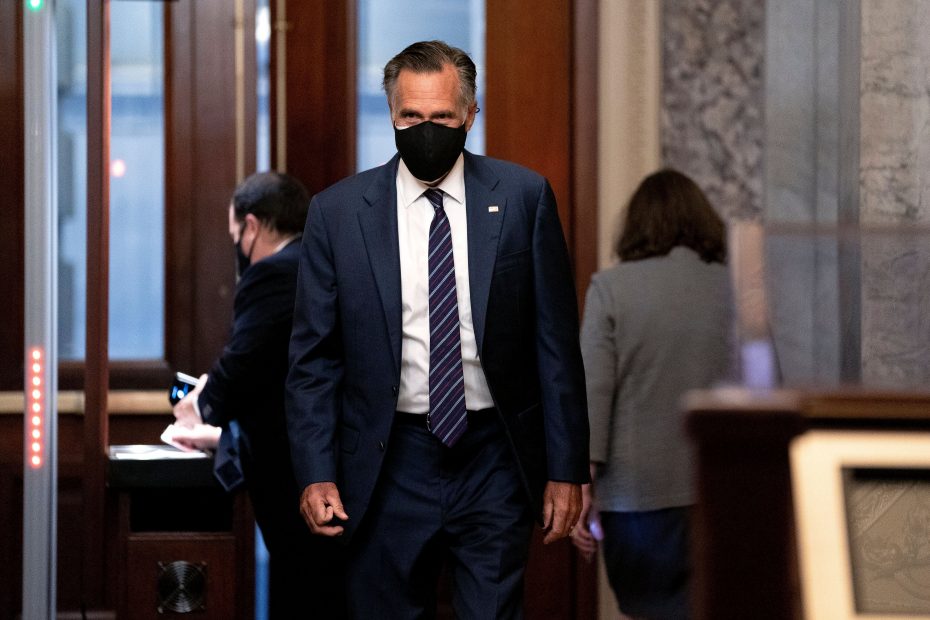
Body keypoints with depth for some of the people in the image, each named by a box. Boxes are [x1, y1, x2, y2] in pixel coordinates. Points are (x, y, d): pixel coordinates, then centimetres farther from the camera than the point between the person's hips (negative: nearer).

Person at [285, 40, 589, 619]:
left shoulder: (523, 197, 0)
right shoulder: (337, 211, 0)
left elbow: (556, 341, 2)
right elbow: (314, 355, 3)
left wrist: (567, 467, -1)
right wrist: (316, 474, -6)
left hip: (494, 462, 0)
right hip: (389, 465, 0)